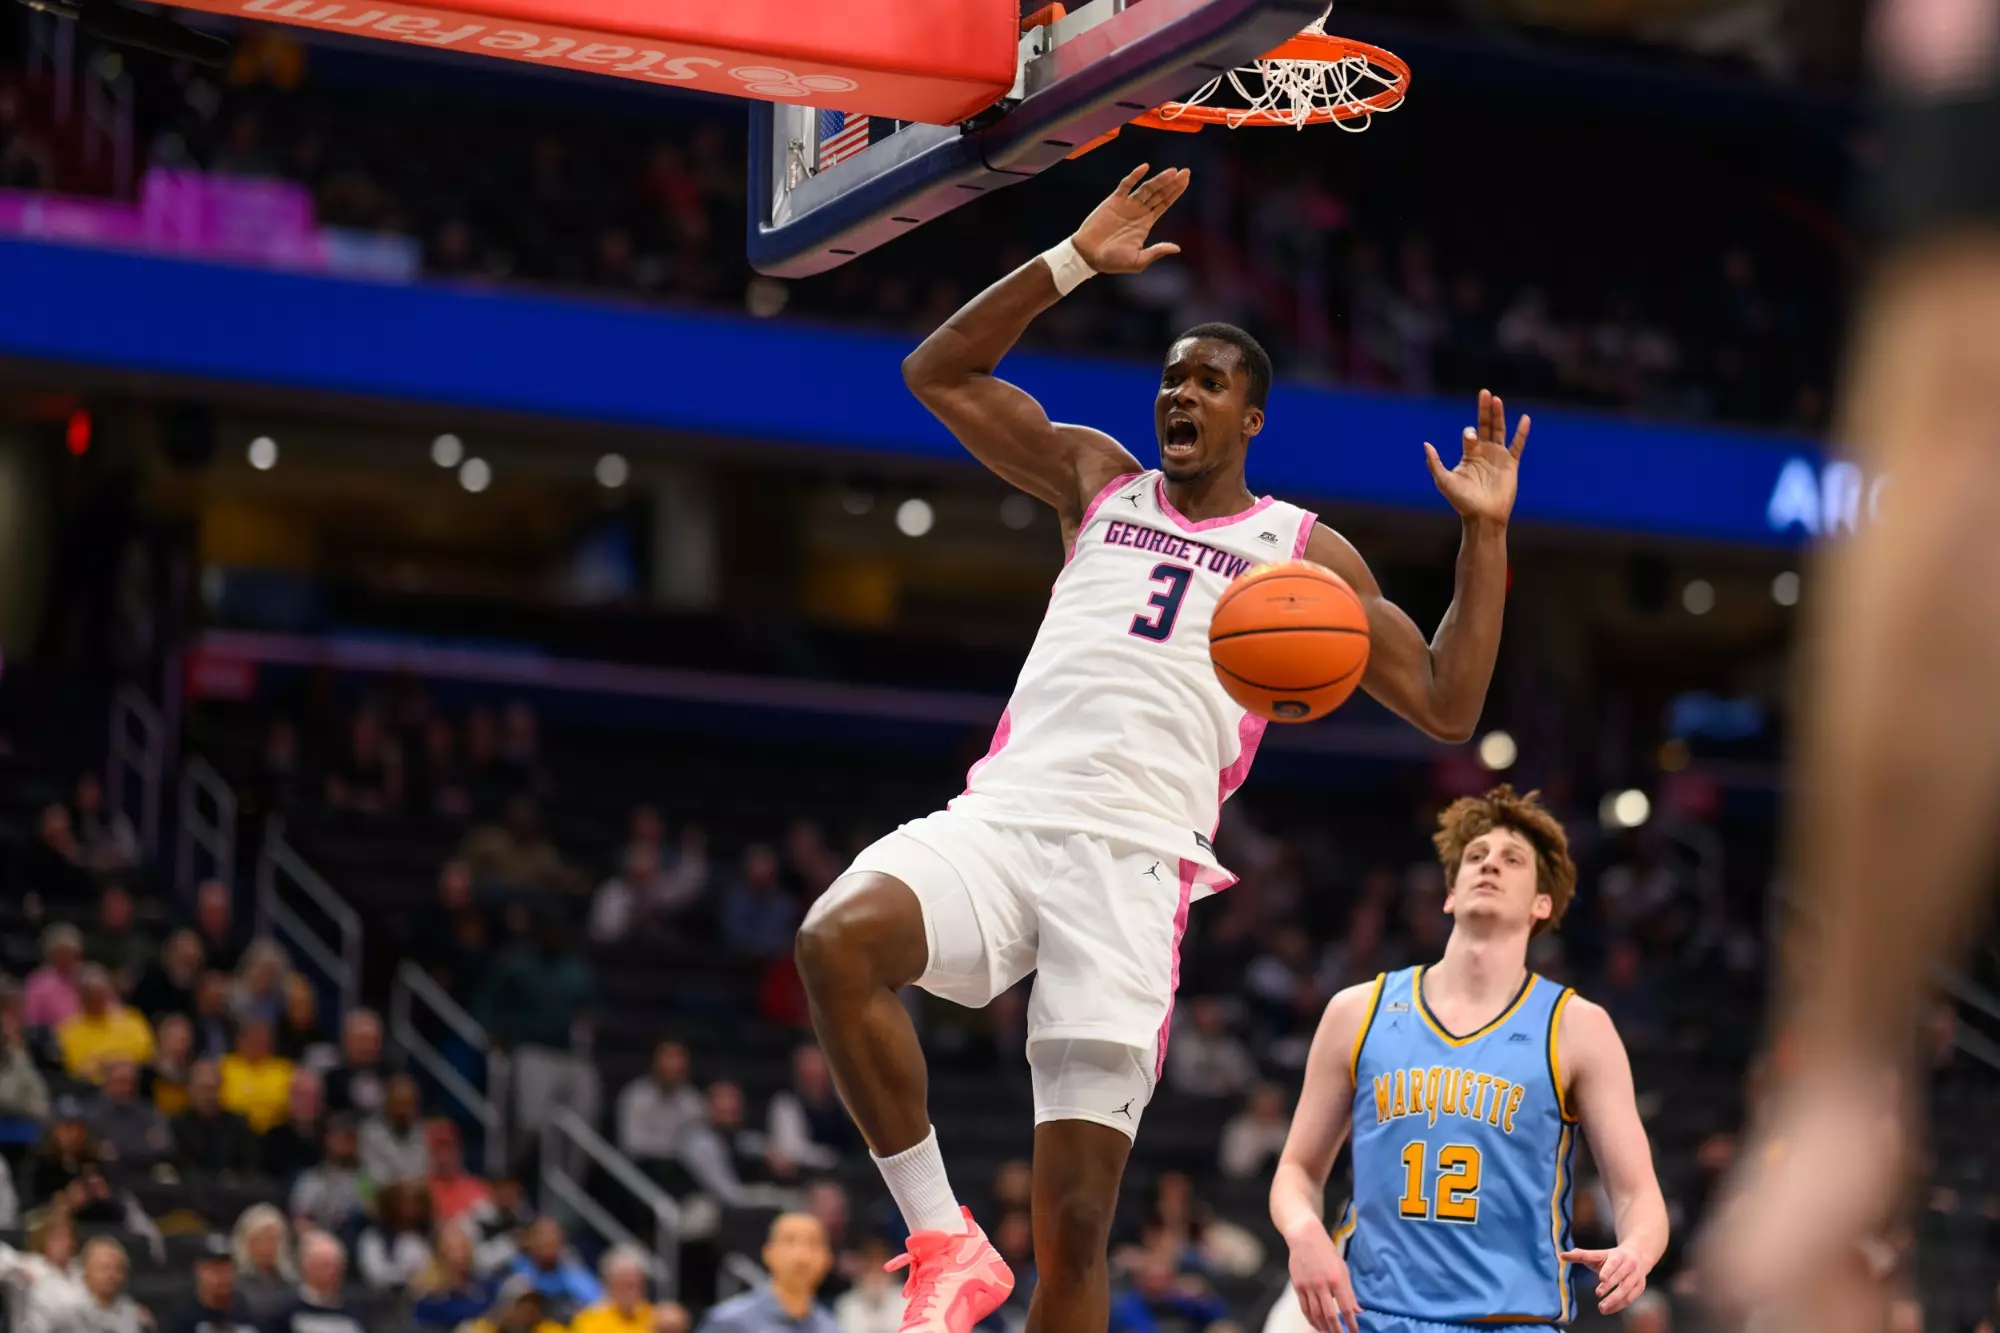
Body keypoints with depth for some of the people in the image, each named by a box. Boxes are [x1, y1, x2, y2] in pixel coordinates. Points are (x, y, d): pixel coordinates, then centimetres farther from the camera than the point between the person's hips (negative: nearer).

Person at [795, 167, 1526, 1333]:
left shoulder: (1307, 553, 16)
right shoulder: (1099, 480, 22)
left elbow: (1448, 708, 12)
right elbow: (939, 374, 16)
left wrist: (1486, 536, 4)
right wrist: (1073, 263, 8)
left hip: (1135, 862, -2)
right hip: (1001, 824, 2)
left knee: (1075, 1224, -7)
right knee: (839, 940, -32)